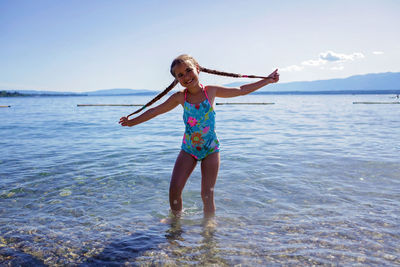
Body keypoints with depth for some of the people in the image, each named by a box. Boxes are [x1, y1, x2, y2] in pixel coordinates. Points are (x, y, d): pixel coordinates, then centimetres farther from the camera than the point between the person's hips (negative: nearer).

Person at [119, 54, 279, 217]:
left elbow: (242, 90, 4)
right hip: (188, 148, 1)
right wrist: (131, 121, 11)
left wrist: (268, 80, 7)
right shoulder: (180, 97, -3)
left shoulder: (211, 91, -5)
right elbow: (155, 111, 6)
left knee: (207, 195, 0)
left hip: (211, 149, -1)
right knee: (174, 189, -7)